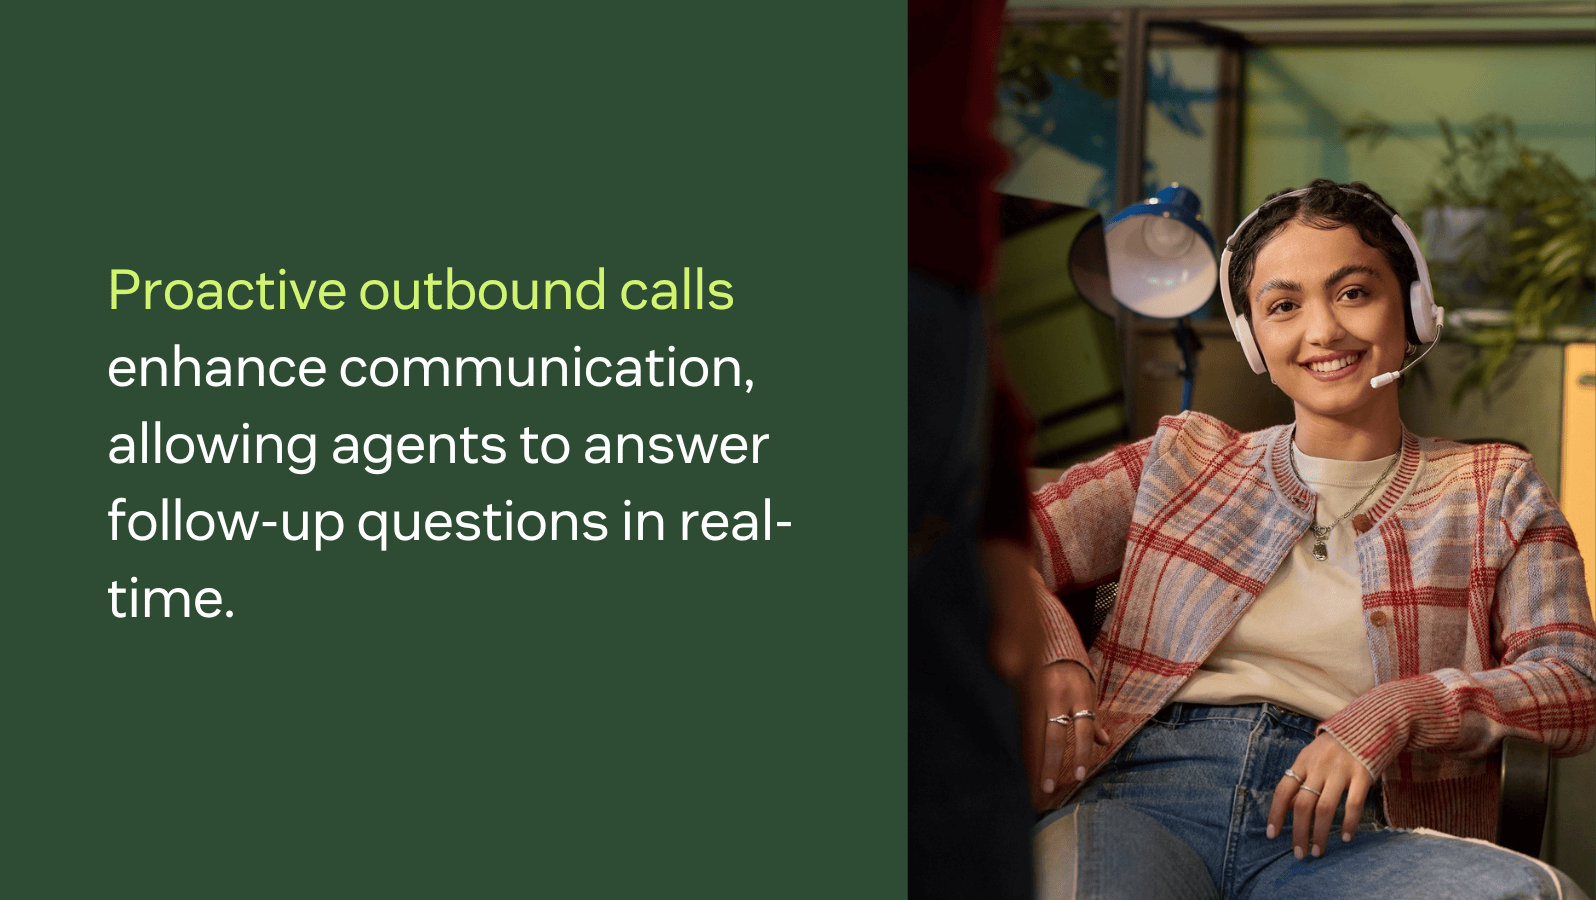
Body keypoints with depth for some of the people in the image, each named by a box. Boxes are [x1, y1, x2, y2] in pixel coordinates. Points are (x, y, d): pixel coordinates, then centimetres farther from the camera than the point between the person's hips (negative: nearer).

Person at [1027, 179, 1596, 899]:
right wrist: (1051, 656, -6)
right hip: (1145, 795, -1)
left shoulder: (1491, 494, 19)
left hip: (1336, 837, 2)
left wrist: (1396, 711, -13)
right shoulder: (1181, 461, 23)